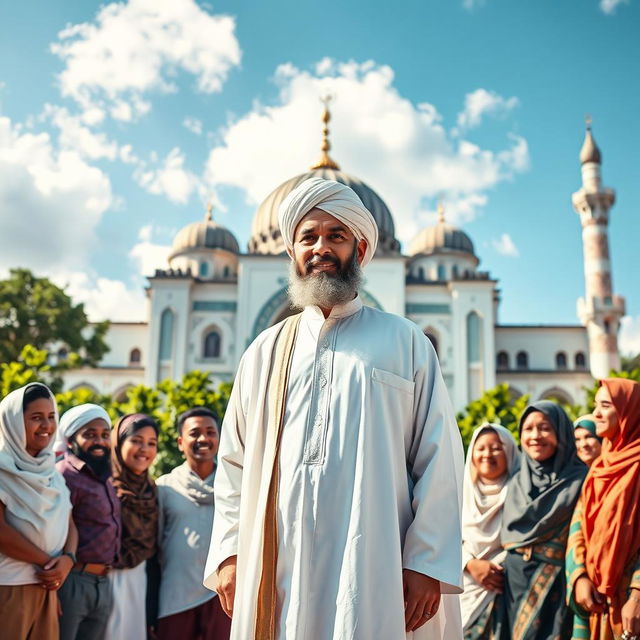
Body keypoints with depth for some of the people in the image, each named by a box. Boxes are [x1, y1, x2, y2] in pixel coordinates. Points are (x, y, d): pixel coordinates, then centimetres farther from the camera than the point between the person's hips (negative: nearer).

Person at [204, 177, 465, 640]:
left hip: (373, 577, -2)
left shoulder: (405, 342, 5)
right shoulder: (265, 353, 13)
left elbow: (439, 460, -1)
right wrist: (228, 551, 3)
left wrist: (427, 564, -8)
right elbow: (233, 463, 12)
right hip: (276, 574, 3)